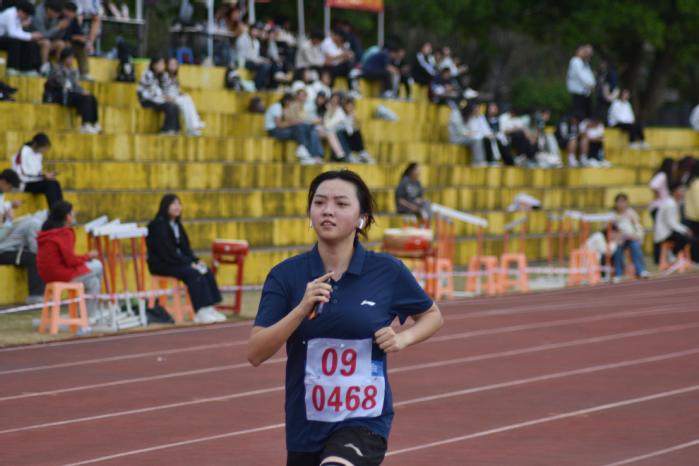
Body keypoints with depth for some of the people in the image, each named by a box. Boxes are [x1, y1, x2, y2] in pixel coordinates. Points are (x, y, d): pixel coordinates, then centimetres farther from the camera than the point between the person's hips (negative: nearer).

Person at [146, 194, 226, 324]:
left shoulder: (176, 224, 15)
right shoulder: (158, 225, -13)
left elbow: (185, 248, 17)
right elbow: (167, 252, -19)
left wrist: (196, 260, -2)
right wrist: (189, 263, -20)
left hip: (178, 261, 9)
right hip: (161, 265, -9)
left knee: (206, 271, -13)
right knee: (193, 273, -29)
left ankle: (209, 309, -19)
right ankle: (201, 312, -31)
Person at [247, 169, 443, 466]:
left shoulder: (388, 272, -5)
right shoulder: (286, 275, -4)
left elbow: (432, 315, 14)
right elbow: (255, 353, -11)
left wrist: (403, 338, -7)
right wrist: (302, 309, -23)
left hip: (364, 422, -3)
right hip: (305, 427, 3)